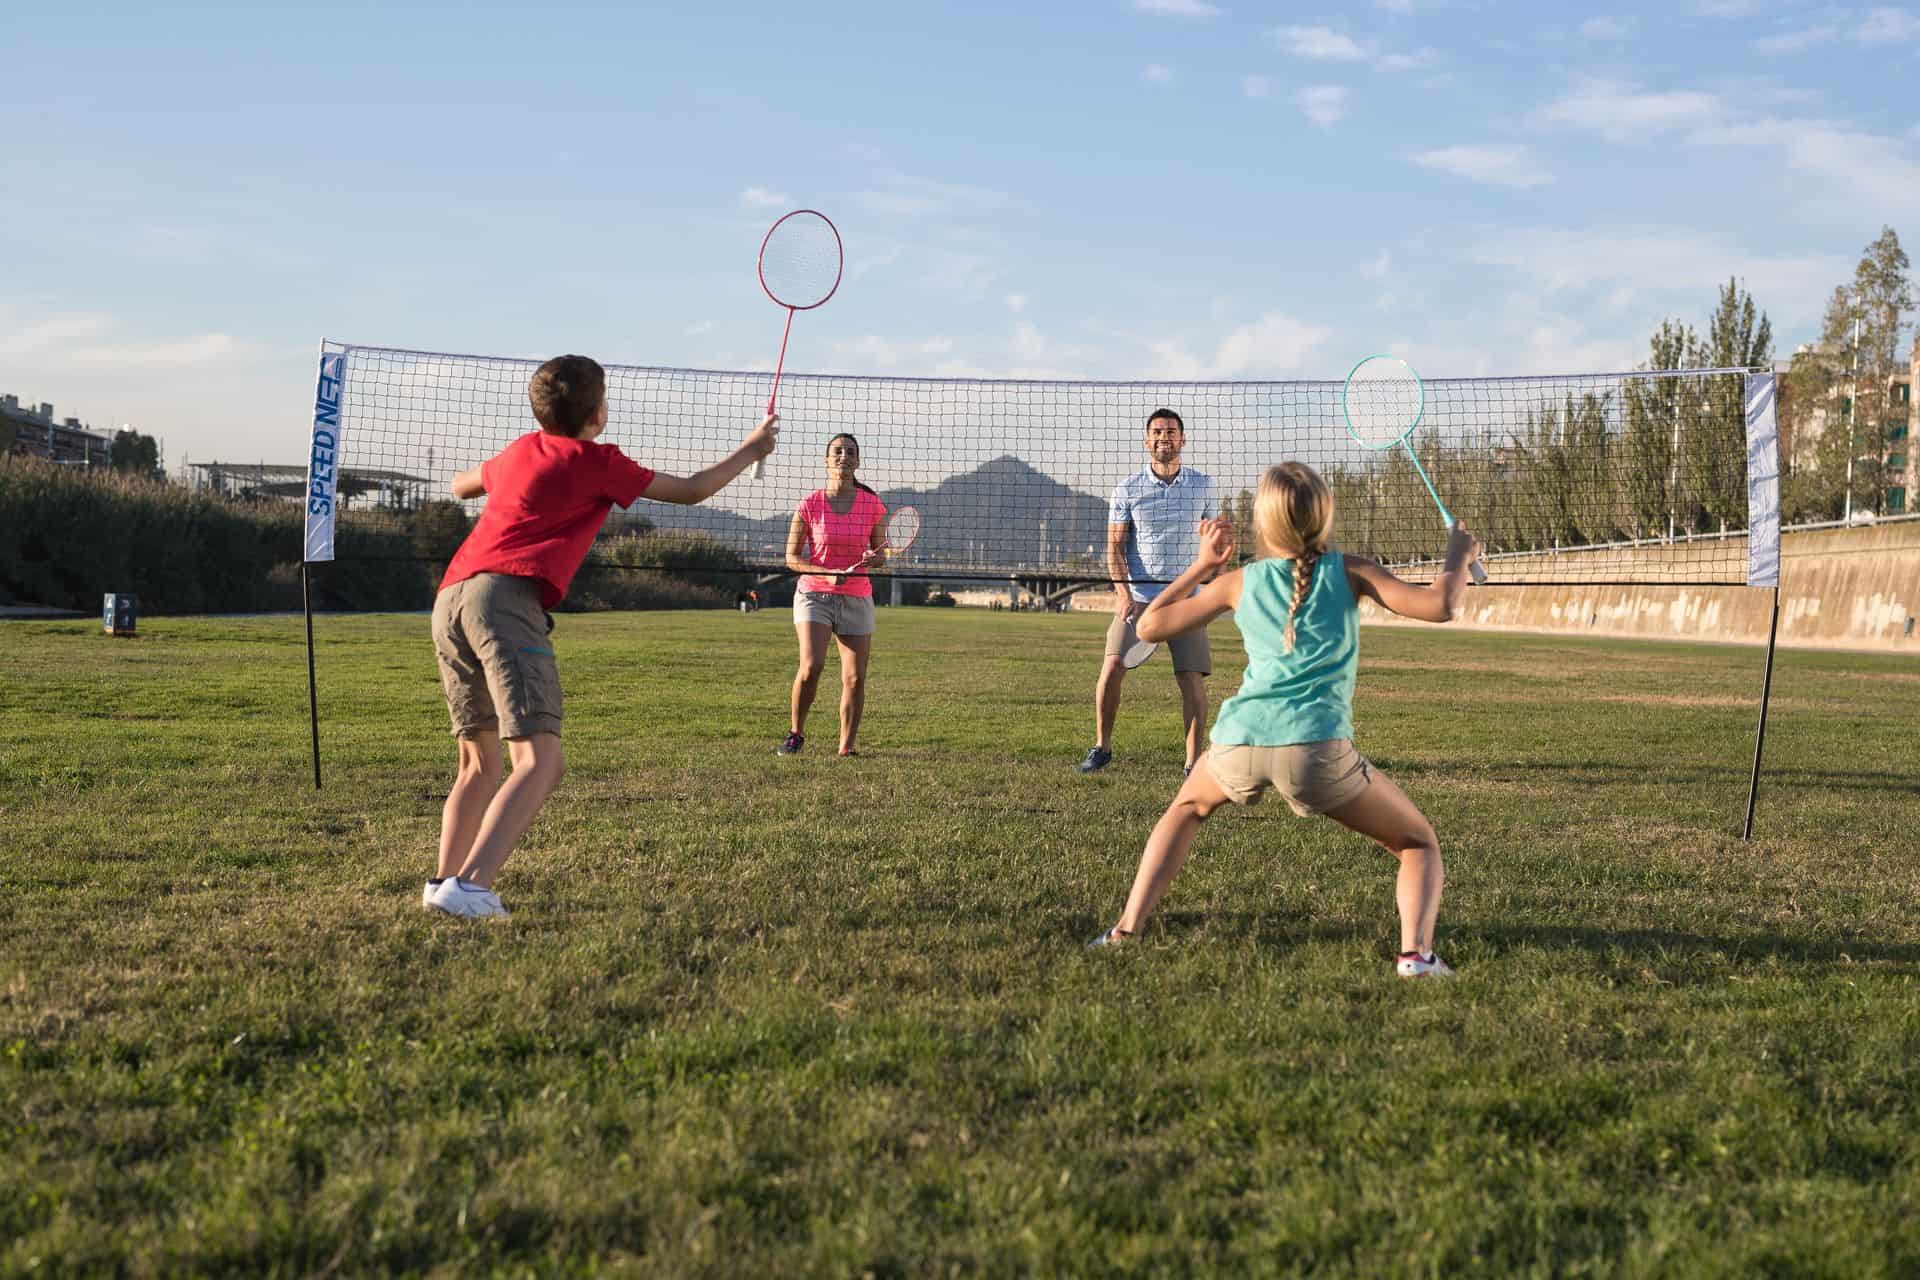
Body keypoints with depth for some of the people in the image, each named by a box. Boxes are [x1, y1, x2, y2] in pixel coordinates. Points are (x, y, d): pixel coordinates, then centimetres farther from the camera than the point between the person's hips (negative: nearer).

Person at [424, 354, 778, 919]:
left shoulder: (519, 451, 26)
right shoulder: (597, 461, 7)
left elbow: (460, 485, 47)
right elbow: (691, 491, 17)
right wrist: (752, 448, 31)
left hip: (449, 598, 8)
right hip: (506, 597, -8)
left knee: (480, 762, 18)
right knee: (541, 760, -14)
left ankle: (444, 882, 8)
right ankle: (470, 887, -29)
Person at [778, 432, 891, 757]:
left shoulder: (873, 505, 1)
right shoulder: (809, 504, -4)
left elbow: (880, 553, 11)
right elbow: (792, 558, 0)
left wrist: (872, 559, -13)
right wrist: (827, 573, -16)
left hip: (857, 599, 2)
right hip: (814, 593, -2)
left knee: (855, 679, -2)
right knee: (811, 666, -19)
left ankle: (847, 745, 12)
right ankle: (795, 734, 2)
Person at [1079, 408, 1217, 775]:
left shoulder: (1202, 485, 6)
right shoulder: (1127, 489, 2)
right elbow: (1115, 545, 1)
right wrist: (1122, 591, -13)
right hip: (1137, 596, -1)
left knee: (1192, 679, -6)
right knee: (1112, 668, -12)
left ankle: (1194, 761, 5)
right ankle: (1102, 748, 5)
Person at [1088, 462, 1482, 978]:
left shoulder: (1239, 582, 17)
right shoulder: (1349, 572, 11)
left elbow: (1150, 625, 24)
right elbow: (1439, 606, 2)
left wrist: (1202, 564, 33)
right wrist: (1459, 557, 21)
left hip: (1239, 739, 3)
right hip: (1316, 745, -2)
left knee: (1186, 809, 35)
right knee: (1419, 843, 17)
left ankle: (1126, 930, 21)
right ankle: (1415, 952, -10)